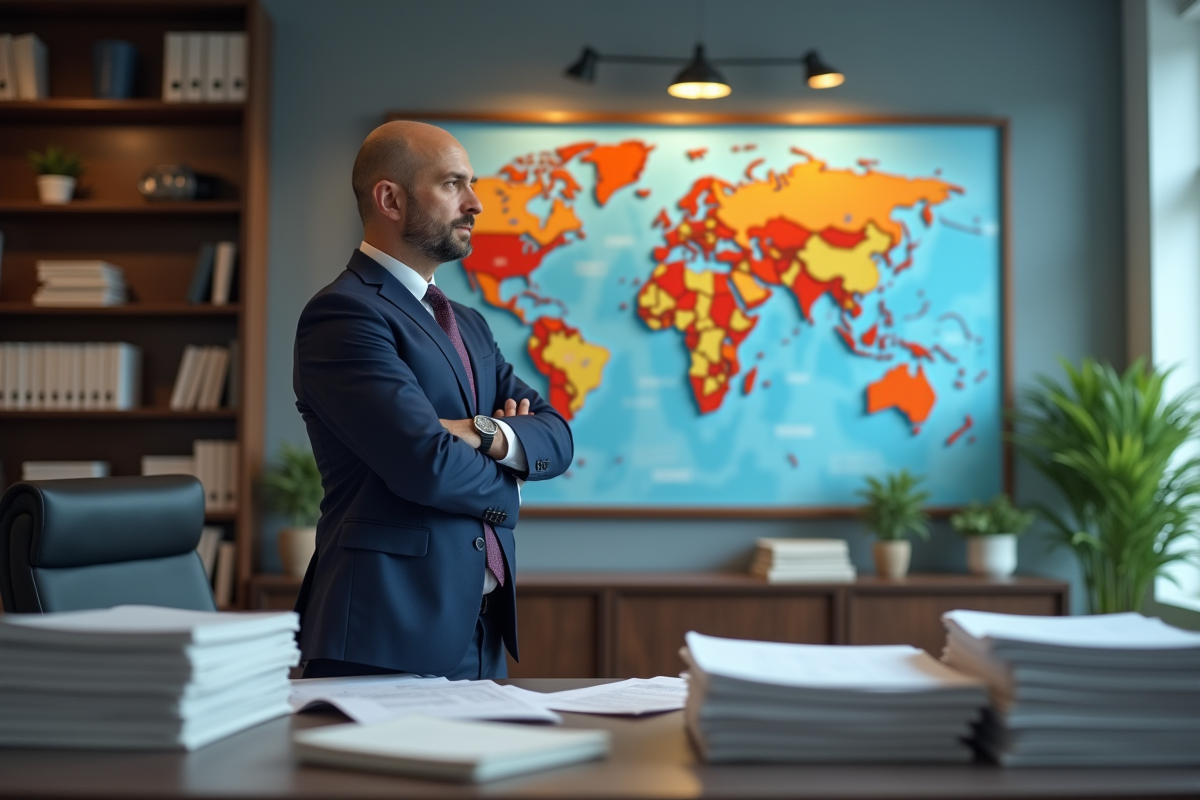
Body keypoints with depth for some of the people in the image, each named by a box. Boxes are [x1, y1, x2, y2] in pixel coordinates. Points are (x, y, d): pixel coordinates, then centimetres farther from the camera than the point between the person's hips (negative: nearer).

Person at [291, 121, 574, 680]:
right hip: (389, 637, -8)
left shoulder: (468, 324, 18)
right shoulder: (343, 314, -11)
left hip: (483, 630, 8)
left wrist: (487, 435, -13)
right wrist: (504, 488, -1)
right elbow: (428, 465, -21)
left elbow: (555, 438, 8)